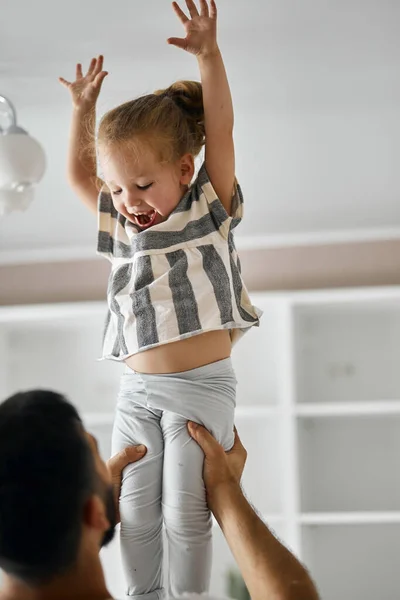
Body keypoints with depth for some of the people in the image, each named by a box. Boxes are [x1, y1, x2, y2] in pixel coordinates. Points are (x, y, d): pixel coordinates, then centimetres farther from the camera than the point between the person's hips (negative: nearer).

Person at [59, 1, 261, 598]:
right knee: (134, 508, 5)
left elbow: (220, 130, -10)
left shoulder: (209, 210, -3)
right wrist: (84, 108, 9)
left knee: (185, 512, -6)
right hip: (138, 388, 5)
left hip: (202, 386, -4)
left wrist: (208, 55, -18)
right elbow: (78, 174, 18)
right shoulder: (121, 223, 9)